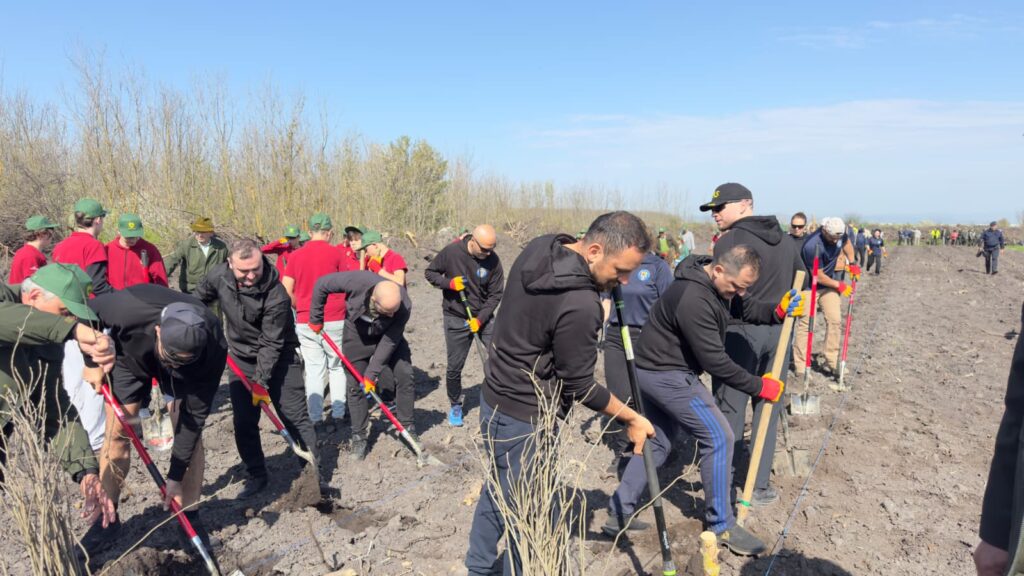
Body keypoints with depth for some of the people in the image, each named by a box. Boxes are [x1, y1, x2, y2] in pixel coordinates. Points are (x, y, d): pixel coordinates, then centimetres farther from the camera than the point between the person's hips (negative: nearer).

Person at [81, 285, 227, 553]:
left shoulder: (213, 347, -40)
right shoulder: (128, 308, -44)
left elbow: (196, 413, -29)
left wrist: (176, 475, -25)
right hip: (131, 354, 1)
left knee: (190, 432, -9)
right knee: (116, 433, -1)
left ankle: (191, 519, 7)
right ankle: (107, 521, 17)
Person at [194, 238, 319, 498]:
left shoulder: (277, 295, -29)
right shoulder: (218, 276, -13)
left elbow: (271, 344, -24)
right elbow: (199, 299, 12)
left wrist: (260, 380, -24)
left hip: (279, 359, -5)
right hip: (241, 359, 5)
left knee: (295, 416, -2)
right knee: (243, 422, 6)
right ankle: (256, 475, 22)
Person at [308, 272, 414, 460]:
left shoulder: (404, 305, -36)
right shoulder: (356, 281, -39)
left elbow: (389, 342, -27)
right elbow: (321, 285, -22)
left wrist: (372, 373, -24)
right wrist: (316, 319, -12)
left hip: (387, 334, 0)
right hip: (357, 334, 0)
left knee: (404, 376, -8)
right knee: (355, 385, 0)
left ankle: (408, 427, 9)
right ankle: (359, 436, 13)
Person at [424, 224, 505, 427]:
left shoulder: (493, 261, -13)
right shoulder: (451, 252, -16)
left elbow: (496, 294, -8)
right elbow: (430, 272, -3)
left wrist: (480, 319, -18)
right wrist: (449, 283, -21)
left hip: (483, 317, 1)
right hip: (456, 319, -1)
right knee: (454, 366, 7)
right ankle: (455, 405, 30)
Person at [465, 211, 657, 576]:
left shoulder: (539, 248, -4)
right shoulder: (580, 306, -29)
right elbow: (579, 388, -18)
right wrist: (632, 418, -3)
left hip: (497, 398, 10)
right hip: (523, 418, -10)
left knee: (498, 491, 25)